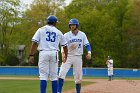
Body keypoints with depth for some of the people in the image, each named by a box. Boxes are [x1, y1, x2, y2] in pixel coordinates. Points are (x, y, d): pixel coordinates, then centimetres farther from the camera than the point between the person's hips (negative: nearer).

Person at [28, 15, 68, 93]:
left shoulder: (41, 30, 7)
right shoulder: (58, 32, 13)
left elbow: (34, 43, -4)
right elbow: (65, 45, 18)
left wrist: (31, 55, -3)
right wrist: (66, 57, 32)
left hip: (43, 53, -1)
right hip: (54, 53, 1)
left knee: (43, 75, -3)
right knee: (54, 76, 7)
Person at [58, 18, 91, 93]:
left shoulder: (82, 34, 4)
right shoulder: (66, 35, -1)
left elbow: (87, 45, 4)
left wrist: (89, 53, -14)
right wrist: (63, 53, -25)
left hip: (78, 57, 2)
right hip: (68, 57, -1)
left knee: (78, 77, 4)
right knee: (61, 74, -16)